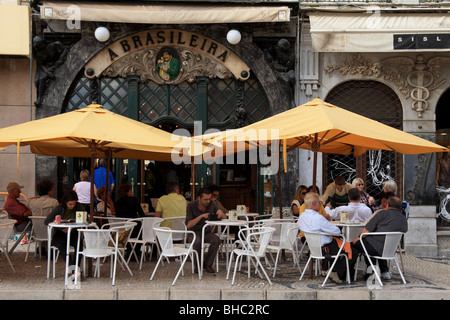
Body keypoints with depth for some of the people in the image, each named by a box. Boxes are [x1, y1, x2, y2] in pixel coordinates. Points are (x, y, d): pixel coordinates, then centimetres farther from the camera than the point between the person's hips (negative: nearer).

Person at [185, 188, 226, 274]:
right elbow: (188, 225, -19)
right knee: (198, 241, -37)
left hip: (206, 232, 3)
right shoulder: (191, 205, -12)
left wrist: (221, 213, -22)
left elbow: (225, 217, 3)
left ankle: (208, 264, -10)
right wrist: (201, 216, -28)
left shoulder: (211, 204, -2)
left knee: (216, 240, -28)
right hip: (193, 232, -3)